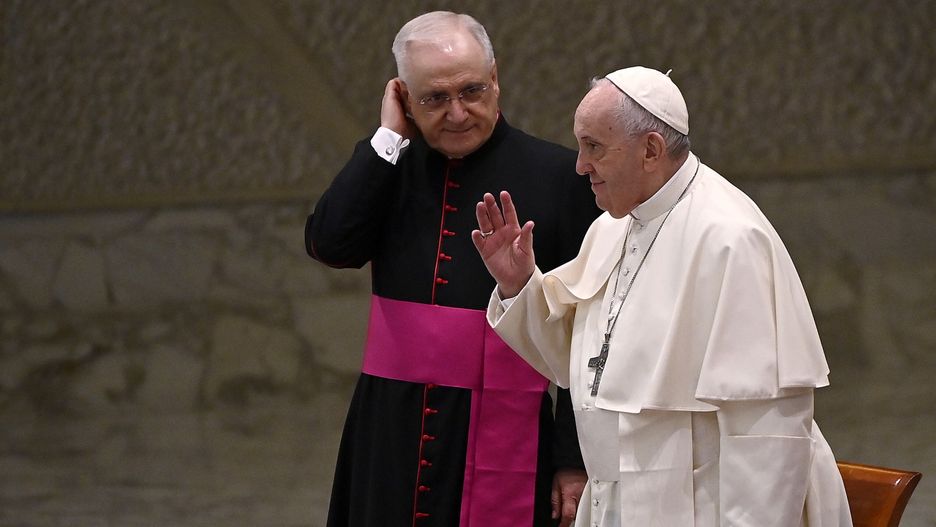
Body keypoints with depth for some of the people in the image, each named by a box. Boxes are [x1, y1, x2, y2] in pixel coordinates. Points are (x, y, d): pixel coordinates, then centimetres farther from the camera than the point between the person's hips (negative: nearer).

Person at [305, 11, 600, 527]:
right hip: (392, 435, 4)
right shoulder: (392, 167, 8)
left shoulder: (557, 176, -5)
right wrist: (389, 136, -6)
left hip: (503, 441, -3)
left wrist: (575, 459, -6)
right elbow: (330, 245, -8)